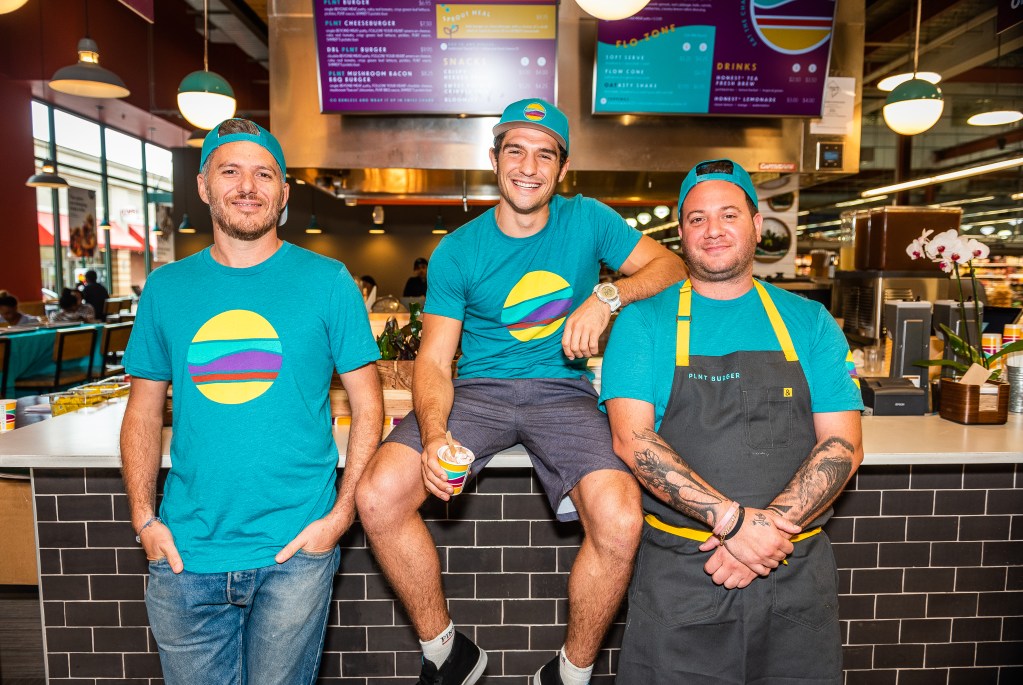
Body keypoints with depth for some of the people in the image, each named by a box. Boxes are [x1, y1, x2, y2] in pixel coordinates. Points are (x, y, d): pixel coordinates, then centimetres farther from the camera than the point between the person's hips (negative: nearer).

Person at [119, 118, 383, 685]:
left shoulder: (328, 282, -4)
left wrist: (341, 513, -10)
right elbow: (143, 411, 11)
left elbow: (368, 406, -2)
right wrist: (144, 519, 2)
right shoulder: (165, 288, 4)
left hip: (293, 552, -2)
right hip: (185, 553, 3)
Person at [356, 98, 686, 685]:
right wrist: (434, 434, -22)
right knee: (379, 495, -22)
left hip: (564, 390, 0)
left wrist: (607, 295, -16)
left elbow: (670, 266, 4)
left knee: (620, 524, -27)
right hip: (479, 389, 1)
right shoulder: (457, 252, 2)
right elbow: (435, 359, -2)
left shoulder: (588, 220, 5)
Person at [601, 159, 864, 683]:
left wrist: (769, 530, -15)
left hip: (796, 574, 3)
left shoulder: (810, 322, 6)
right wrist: (733, 519, -21)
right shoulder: (643, 321, -1)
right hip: (678, 576, -2)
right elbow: (632, 440, -12)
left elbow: (842, 446, -1)